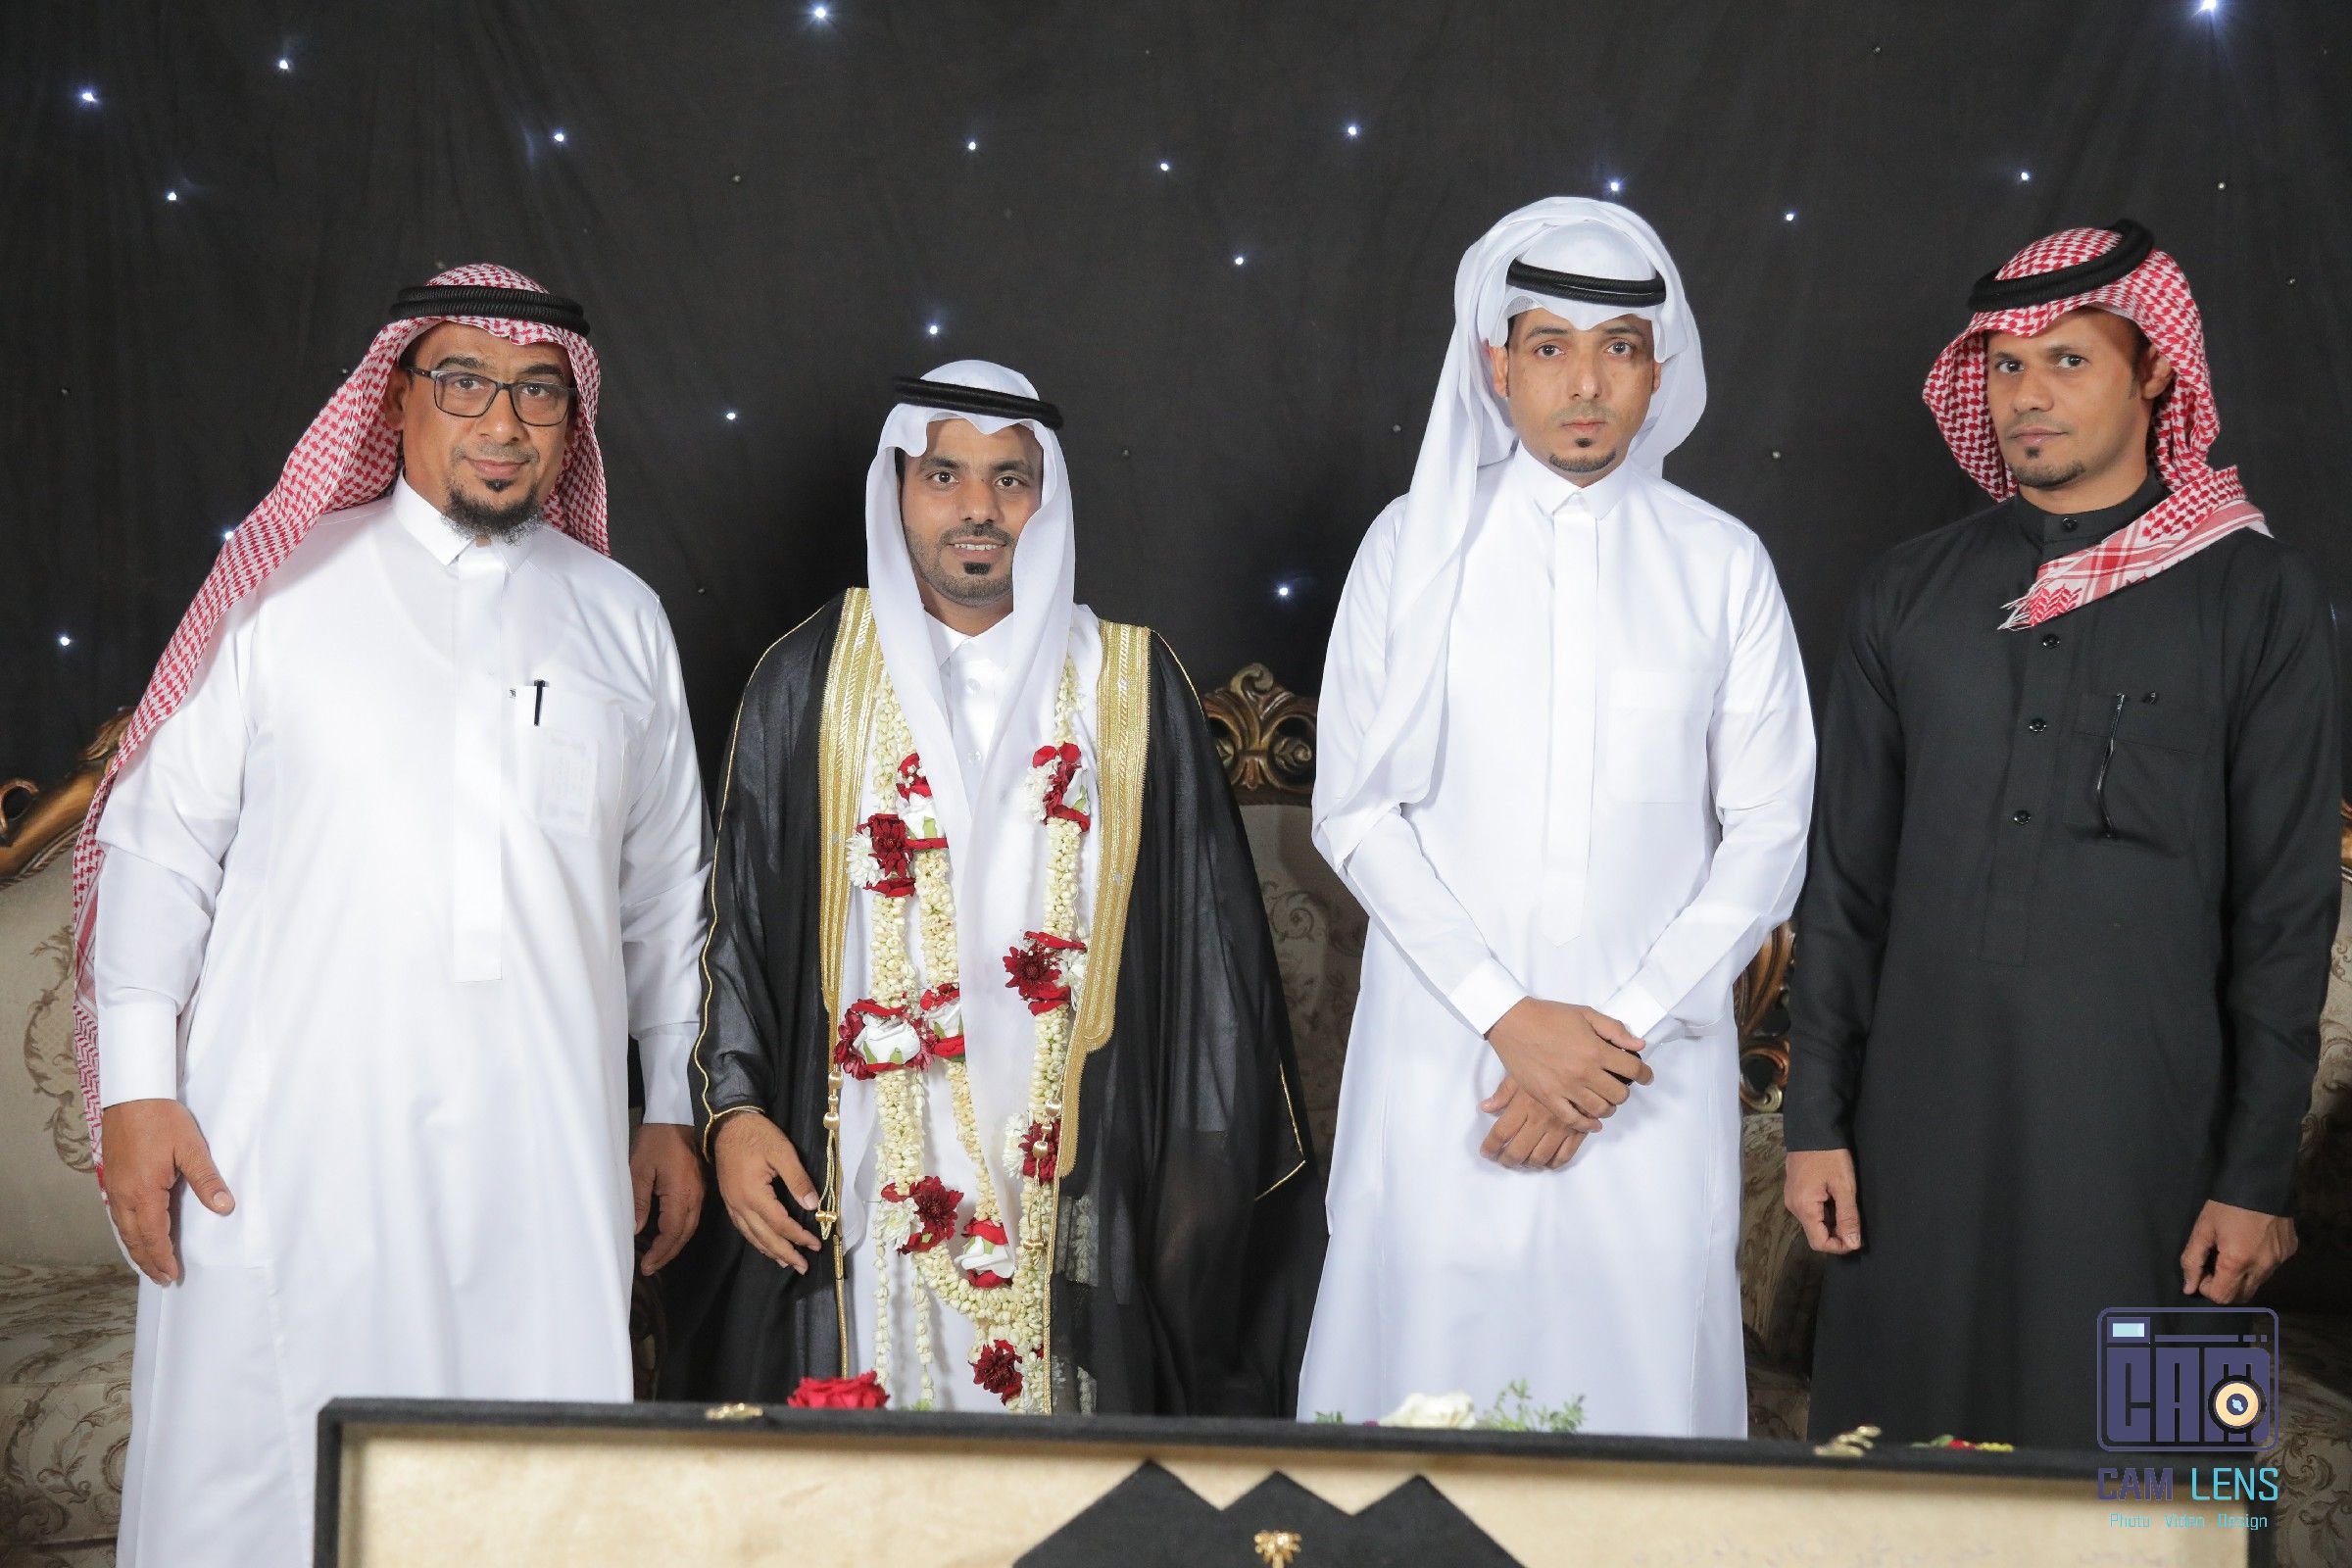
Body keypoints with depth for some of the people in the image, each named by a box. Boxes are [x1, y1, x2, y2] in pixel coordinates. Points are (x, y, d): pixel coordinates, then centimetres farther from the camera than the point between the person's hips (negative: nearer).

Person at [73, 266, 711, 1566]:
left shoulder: (621, 620, 13)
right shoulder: (288, 588, 4)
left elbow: (665, 887, 16)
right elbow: (159, 840, 2)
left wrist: (674, 1108, 14)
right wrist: (136, 1087, -4)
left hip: (546, 1158, 2)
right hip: (291, 1142, -2)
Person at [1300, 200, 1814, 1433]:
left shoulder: (1721, 565, 5)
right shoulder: (1414, 546, 4)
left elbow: (1767, 834, 3)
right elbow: (1355, 812, 0)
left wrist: (1628, 1032, -7)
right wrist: (1510, 1016, -9)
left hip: (1652, 1069, 0)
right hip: (1442, 1050, 0)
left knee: (1642, 1371, 0)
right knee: (1431, 1373, 0)